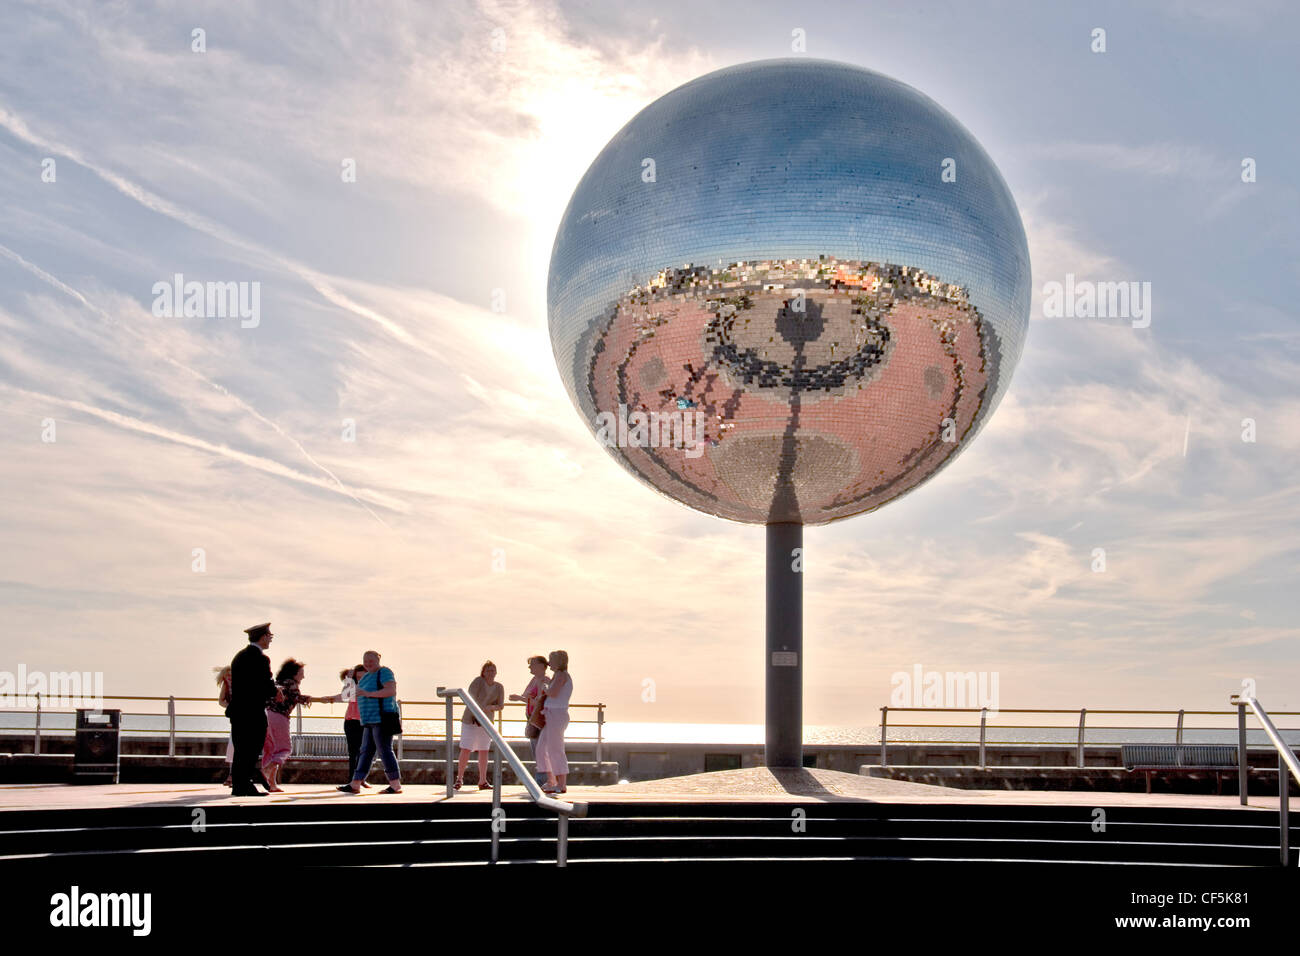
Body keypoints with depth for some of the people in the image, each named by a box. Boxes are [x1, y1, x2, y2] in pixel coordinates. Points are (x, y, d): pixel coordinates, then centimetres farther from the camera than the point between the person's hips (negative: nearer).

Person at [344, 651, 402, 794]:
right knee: (366, 751, 7)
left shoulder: (384, 673, -7)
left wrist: (368, 693, -23)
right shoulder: (366, 677, 21)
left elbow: (391, 691, -20)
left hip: (382, 719, -9)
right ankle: (355, 784, 6)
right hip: (370, 721, 9)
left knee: (385, 750, -10)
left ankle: (396, 785, -8)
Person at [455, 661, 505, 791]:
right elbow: (471, 698, -17)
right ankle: (459, 778, 3)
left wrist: (491, 707, -23)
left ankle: (483, 781, 11)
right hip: (470, 720, -4)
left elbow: (500, 705, -1)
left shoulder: (499, 688, 3)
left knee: (484, 751, 4)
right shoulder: (478, 681, -9)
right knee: (465, 750, -9)